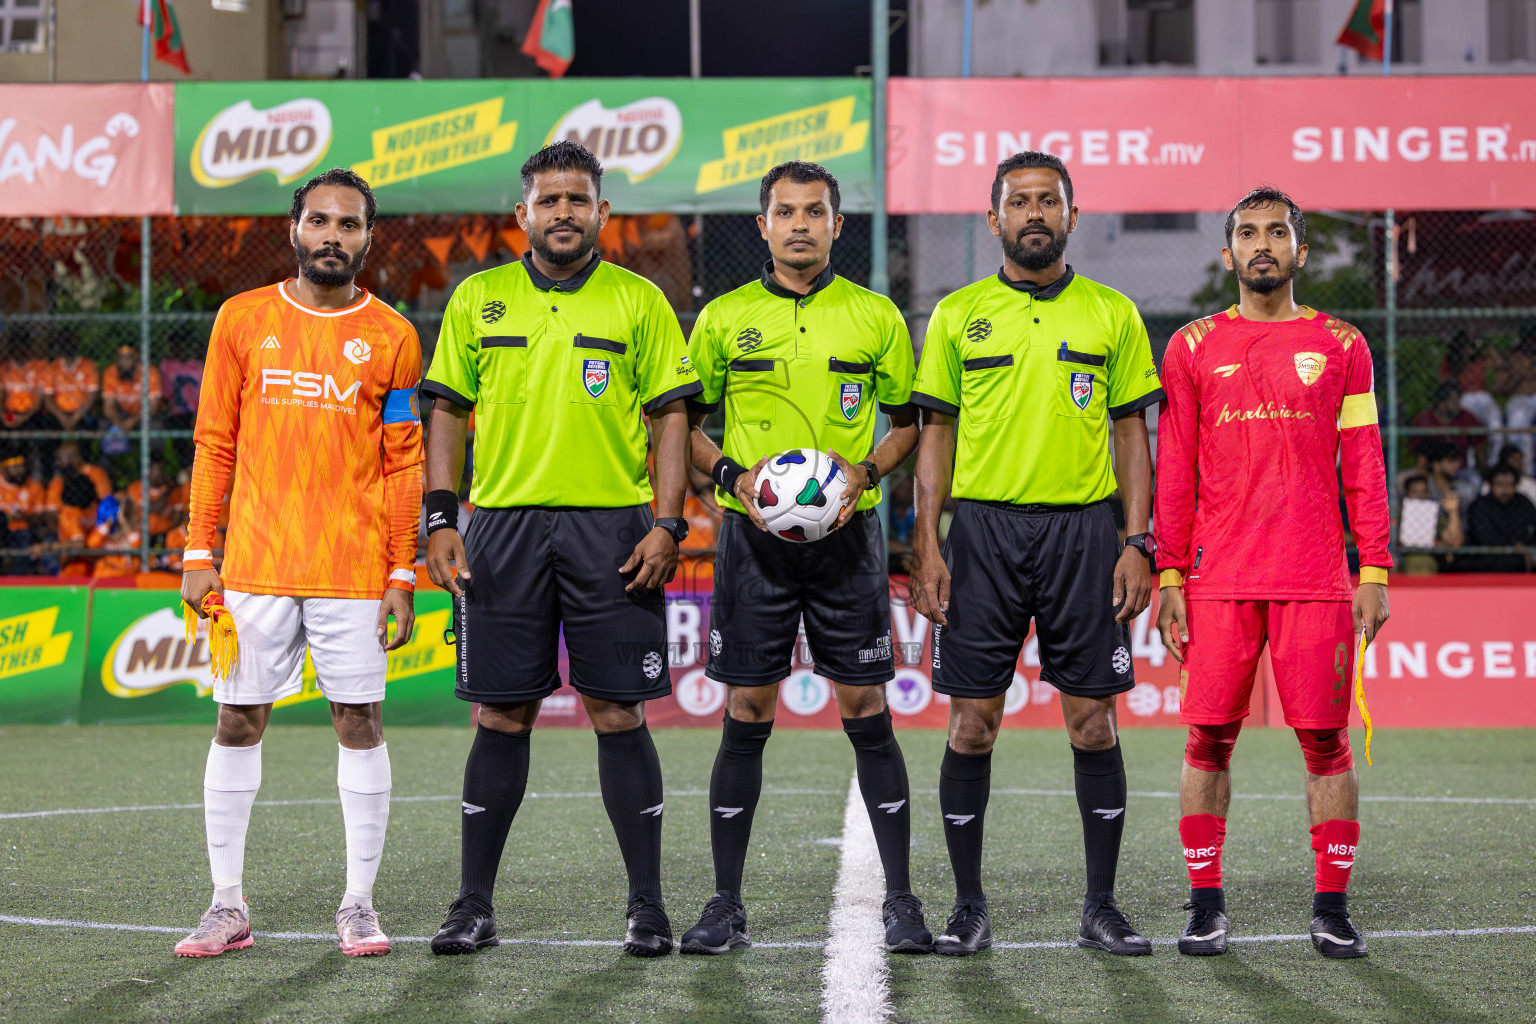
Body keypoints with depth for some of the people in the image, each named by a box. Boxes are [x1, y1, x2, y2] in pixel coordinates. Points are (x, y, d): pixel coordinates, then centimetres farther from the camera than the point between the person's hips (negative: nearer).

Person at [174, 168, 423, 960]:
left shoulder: (392, 337, 3)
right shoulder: (242, 320, 6)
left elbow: (405, 465, 4)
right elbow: (214, 442, 8)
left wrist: (402, 575, -1)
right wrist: (198, 553, 2)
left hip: (354, 569, -1)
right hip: (255, 563, 1)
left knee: (359, 723, 0)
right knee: (237, 723, 3)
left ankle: (359, 904, 10)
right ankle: (227, 905, 13)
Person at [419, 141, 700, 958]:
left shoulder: (640, 302, 5)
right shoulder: (478, 300, 9)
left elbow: (671, 417, 3)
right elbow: (447, 411, 11)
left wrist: (667, 524, -7)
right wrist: (440, 518, 1)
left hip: (612, 528, -1)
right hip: (503, 526, 1)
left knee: (619, 715, 0)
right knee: (501, 717, 4)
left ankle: (647, 905, 8)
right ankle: (474, 904, 12)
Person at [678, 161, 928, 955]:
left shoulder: (875, 317, 5)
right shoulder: (723, 318, 5)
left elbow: (909, 422, 11)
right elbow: (682, 424, 10)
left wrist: (865, 472, -8)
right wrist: (732, 475, -7)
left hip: (845, 534, 0)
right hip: (754, 536, 0)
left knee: (867, 712, 0)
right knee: (746, 716, 1)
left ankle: (900, 899, 8)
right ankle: (726, 904, 9)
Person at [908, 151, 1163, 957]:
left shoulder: (1112, 315, 7)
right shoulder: (958, 315, 7)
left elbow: (1133, 433, 7)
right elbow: (936, 433, 7)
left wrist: (1137, 544, -2)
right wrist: (926, 545, -2)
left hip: (1081, 530, 0)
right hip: (982, 530, 0)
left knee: (1092, 720, 1)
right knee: (971, 722, 0)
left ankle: (1101, 907, 11)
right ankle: (968, 906, 11)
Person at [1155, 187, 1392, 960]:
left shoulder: (1341, 346, 9)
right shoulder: (1193, 348, 9)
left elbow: (1364, 467, 7)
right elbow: (1174, 472, 8)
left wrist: (1374, 571, 0)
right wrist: (1170, 578, 2)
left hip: (1316, 578, 0)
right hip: (1219, 580, 0)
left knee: (1325, 737, 0)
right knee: (1208, 736, 0)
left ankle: (1332, 908, 9)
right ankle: (1205, 904, 9)